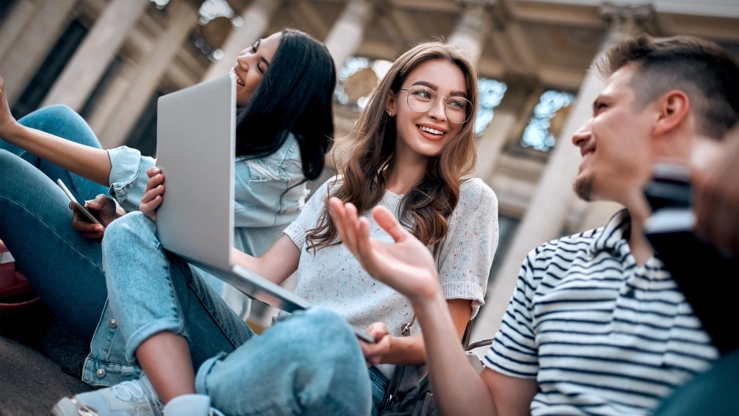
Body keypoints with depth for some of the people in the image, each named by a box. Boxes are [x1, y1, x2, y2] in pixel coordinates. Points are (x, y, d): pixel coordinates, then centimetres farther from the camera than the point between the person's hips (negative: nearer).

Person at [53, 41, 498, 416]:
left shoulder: (470, 201, 3)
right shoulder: (339, 191, 18)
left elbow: (447, 341, 0)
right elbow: (263, 274, 11)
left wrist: (392, 348, -22)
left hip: (352, 374, -5)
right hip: (273, 352, 6)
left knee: (320, 334, -43)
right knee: (133, 232, -2)